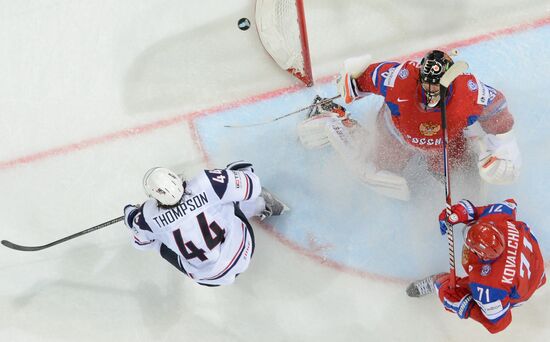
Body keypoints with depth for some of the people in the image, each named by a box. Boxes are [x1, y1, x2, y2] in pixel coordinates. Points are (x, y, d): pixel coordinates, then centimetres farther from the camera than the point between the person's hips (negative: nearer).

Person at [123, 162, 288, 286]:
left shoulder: (148, 215, -21)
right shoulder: (206, 183, -27)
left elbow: (141, 241, 4)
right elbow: (251, 184, -14)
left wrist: (130, 214, 24)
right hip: (242, 254, 0)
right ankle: (263, 204, 39)